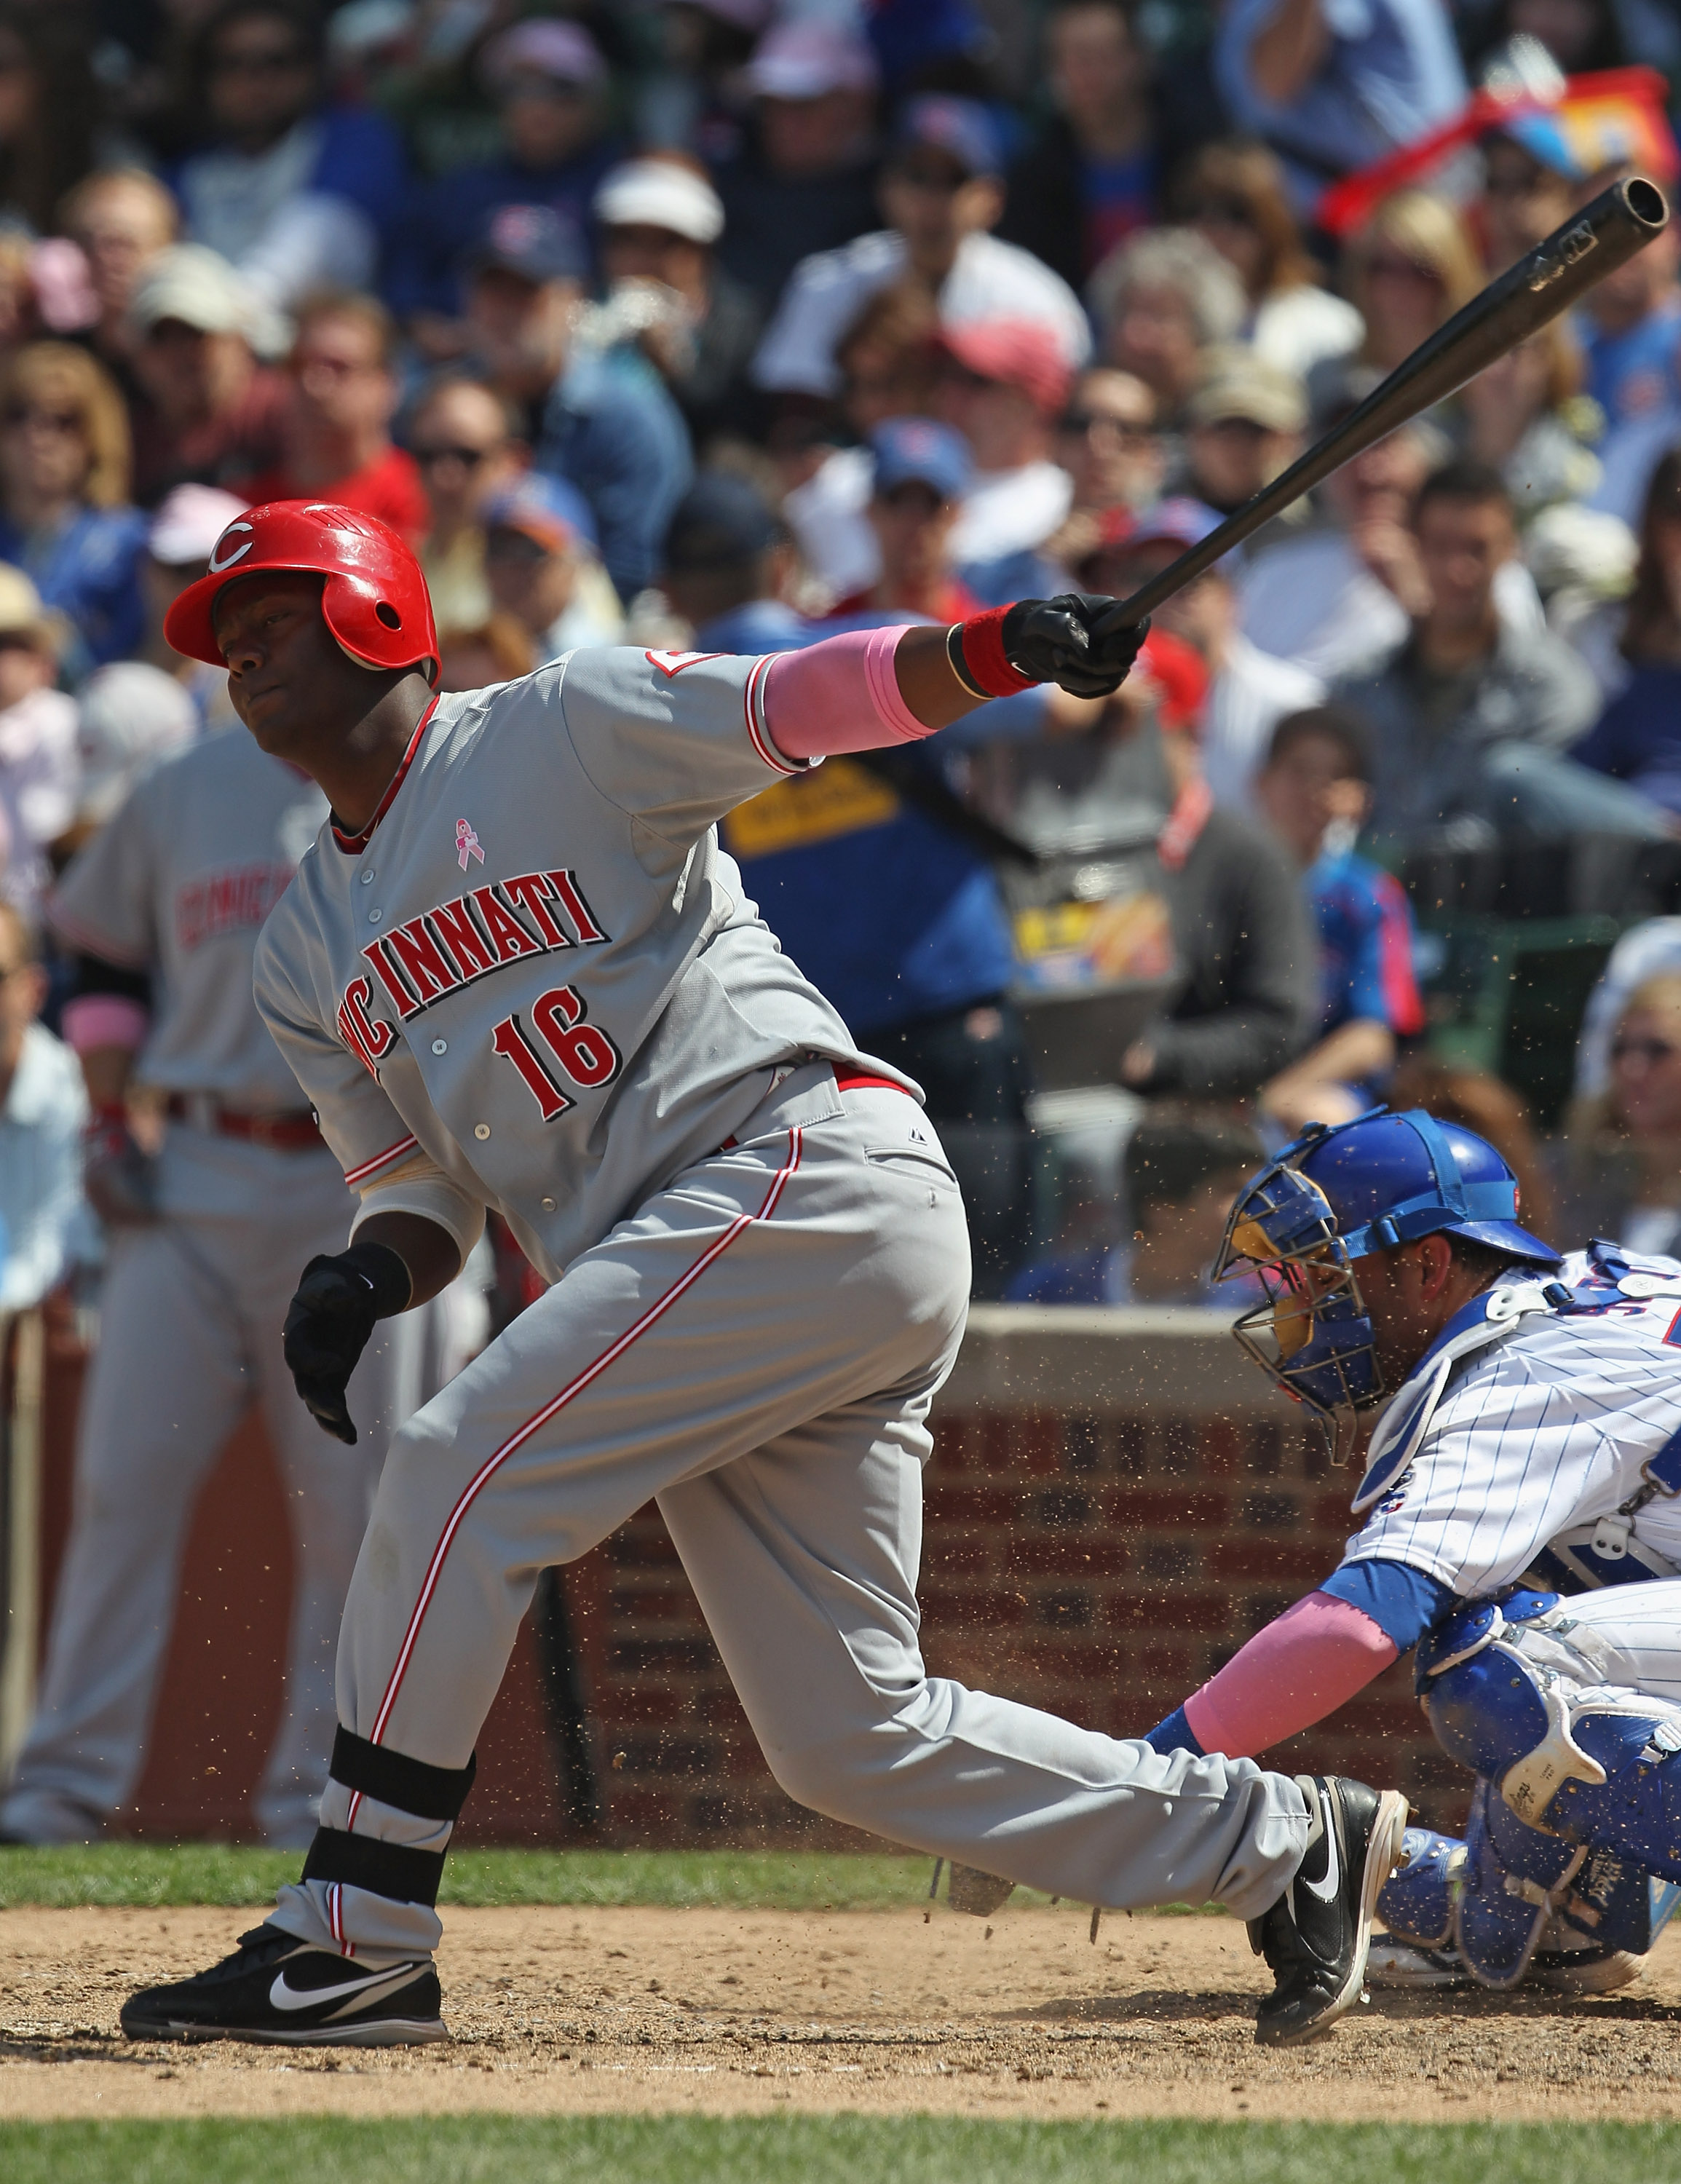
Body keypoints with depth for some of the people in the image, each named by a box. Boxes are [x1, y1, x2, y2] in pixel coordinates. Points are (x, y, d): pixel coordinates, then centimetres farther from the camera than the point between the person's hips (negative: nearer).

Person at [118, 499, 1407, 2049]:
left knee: (461, 1469, -18)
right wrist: (363, 1279, -1)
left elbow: (806, 703, -8)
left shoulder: (561, 733, 3)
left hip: (814, 1177, -8)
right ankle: (1281, 1843, 14)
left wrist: (1000, 647, -26)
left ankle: (355, 1940, -14)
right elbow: (428, 1189, 22)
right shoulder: (310, 955, 22)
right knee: (850, 1741, 4)